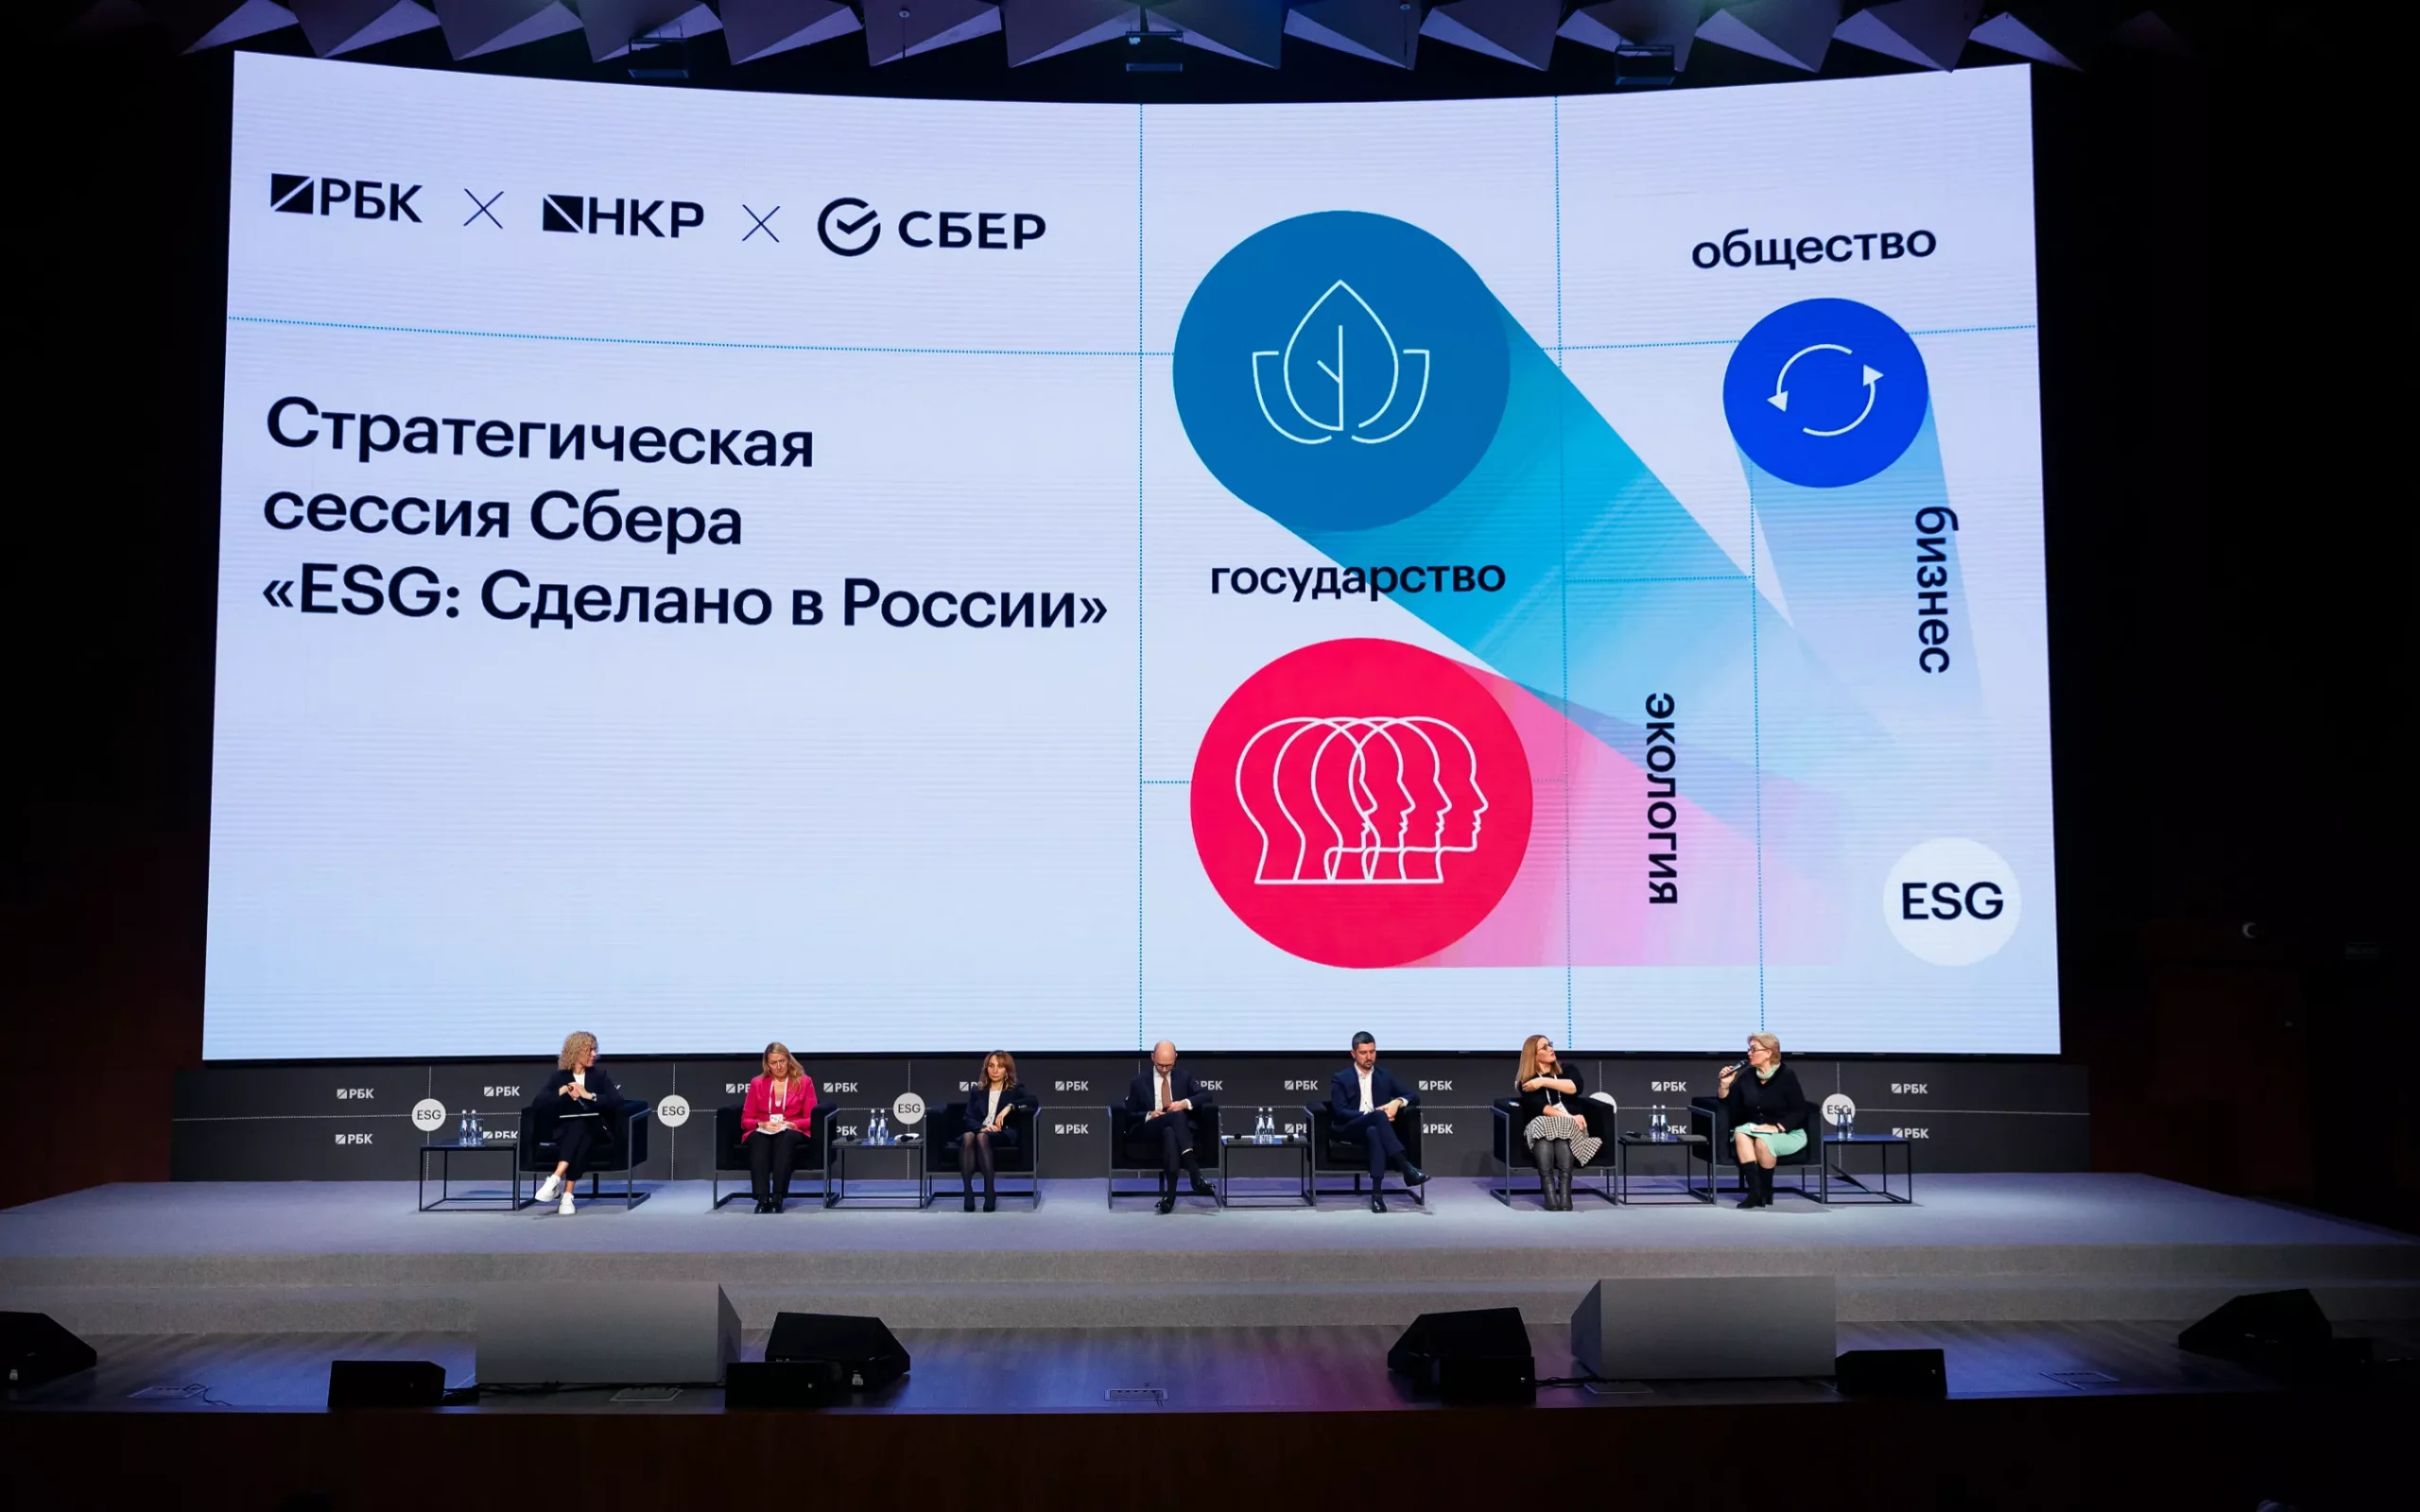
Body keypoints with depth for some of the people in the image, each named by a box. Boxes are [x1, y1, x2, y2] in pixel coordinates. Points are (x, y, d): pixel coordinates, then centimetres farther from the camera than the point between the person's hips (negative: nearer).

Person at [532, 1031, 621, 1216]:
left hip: (593, 1131, 0)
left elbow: (617, 1100, -5)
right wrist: (563, 1091, -16)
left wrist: (589, 1095, -15)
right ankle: (566, 1195, -44)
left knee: (580, 1127, -34)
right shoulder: (559, 1077, 10)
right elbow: (538, 1104, -4)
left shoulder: (600, 1076, 12)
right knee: (576, 1128, -35)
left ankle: (555, 1180, -45)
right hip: (565, 1131, 0)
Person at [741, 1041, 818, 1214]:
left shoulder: (804, 1082, 7)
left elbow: (811, 1119, 2)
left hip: (792, 1132, -1)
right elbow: (745, 1119, 8)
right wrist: (762, 1124, -13)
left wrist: (790, 1124, -16)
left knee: (784, 1138, -39)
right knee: (759, 1139, -37)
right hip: (762, 1132, 1)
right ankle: (762, 1198, -46)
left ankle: (777, 1198, -44)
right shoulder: (757, 1083, 11)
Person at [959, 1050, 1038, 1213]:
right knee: (968, 1136, -36)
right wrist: (982, 1127, -14)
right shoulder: (976, 1091, 22)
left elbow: (1035, 1101, -4)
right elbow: (969, 1119, 9)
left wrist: (1009, 1107, -17)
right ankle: (967, 1192, -43)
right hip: (978, 1132, 2)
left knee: (982, 1137, -38)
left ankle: (990, 1192, -40)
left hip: (1003, 1136, -2)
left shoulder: (1015, 1090, 16)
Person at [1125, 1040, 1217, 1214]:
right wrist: (1149, 1115, -9)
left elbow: (1205, 1097, 7)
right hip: (1151, 1131, -1)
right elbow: (1129, 1115, 11)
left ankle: (1170, 1192, -49)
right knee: (1177, 1115, -38)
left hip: (1181, 1128, 1)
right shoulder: (1139, 1083, 15)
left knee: (1169, 1132, -41)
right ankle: (1194, 1174, -48)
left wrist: (1185, 1103, -12)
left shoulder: (1185, 1077, 18)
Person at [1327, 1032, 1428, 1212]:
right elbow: (1340, 1113, -6)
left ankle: (1376, 1192, -50)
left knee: (1374, 1132, -40)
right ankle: (1407, 1169, -44)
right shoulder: (1340, 1079, 7)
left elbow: (1414, 1096, 15)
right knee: (1378, 1116, -37)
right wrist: (1373, 1114, -18)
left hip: (1375, 1128, 2)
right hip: (1350, 1131, -2)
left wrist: (1398, 1102, -8)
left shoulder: (1384, 1076, 17)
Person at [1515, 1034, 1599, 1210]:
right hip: (1540, 1125, -1)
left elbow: (1577, 1087, -5)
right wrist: (1568, 1117, -20)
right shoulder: (1526, 1081, 10)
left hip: (1570, 1126, 1)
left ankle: (1564, 1191, -51)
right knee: (1542, 1126, -36)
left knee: (1564, 1128, -34)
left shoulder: (1566, 1069, 19)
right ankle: (1549, 1192, -52)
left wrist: (1545, 1082, -8)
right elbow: (1538, 1106, -9)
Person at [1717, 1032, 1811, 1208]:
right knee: (1740, 1133, -29)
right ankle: (1754, 1190, -34)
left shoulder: (1786, 1076, -10)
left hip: (1789, 1133, -4)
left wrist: (1777, 1128, -25)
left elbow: (1800, 1112, -14)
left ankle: (1765, 1191, -14)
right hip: (1756, 1128, 4)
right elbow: (1727, 1104, 7)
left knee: (1762, 1140, -35)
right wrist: (1725, 1085, -12)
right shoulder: (1748, 1076, 3)